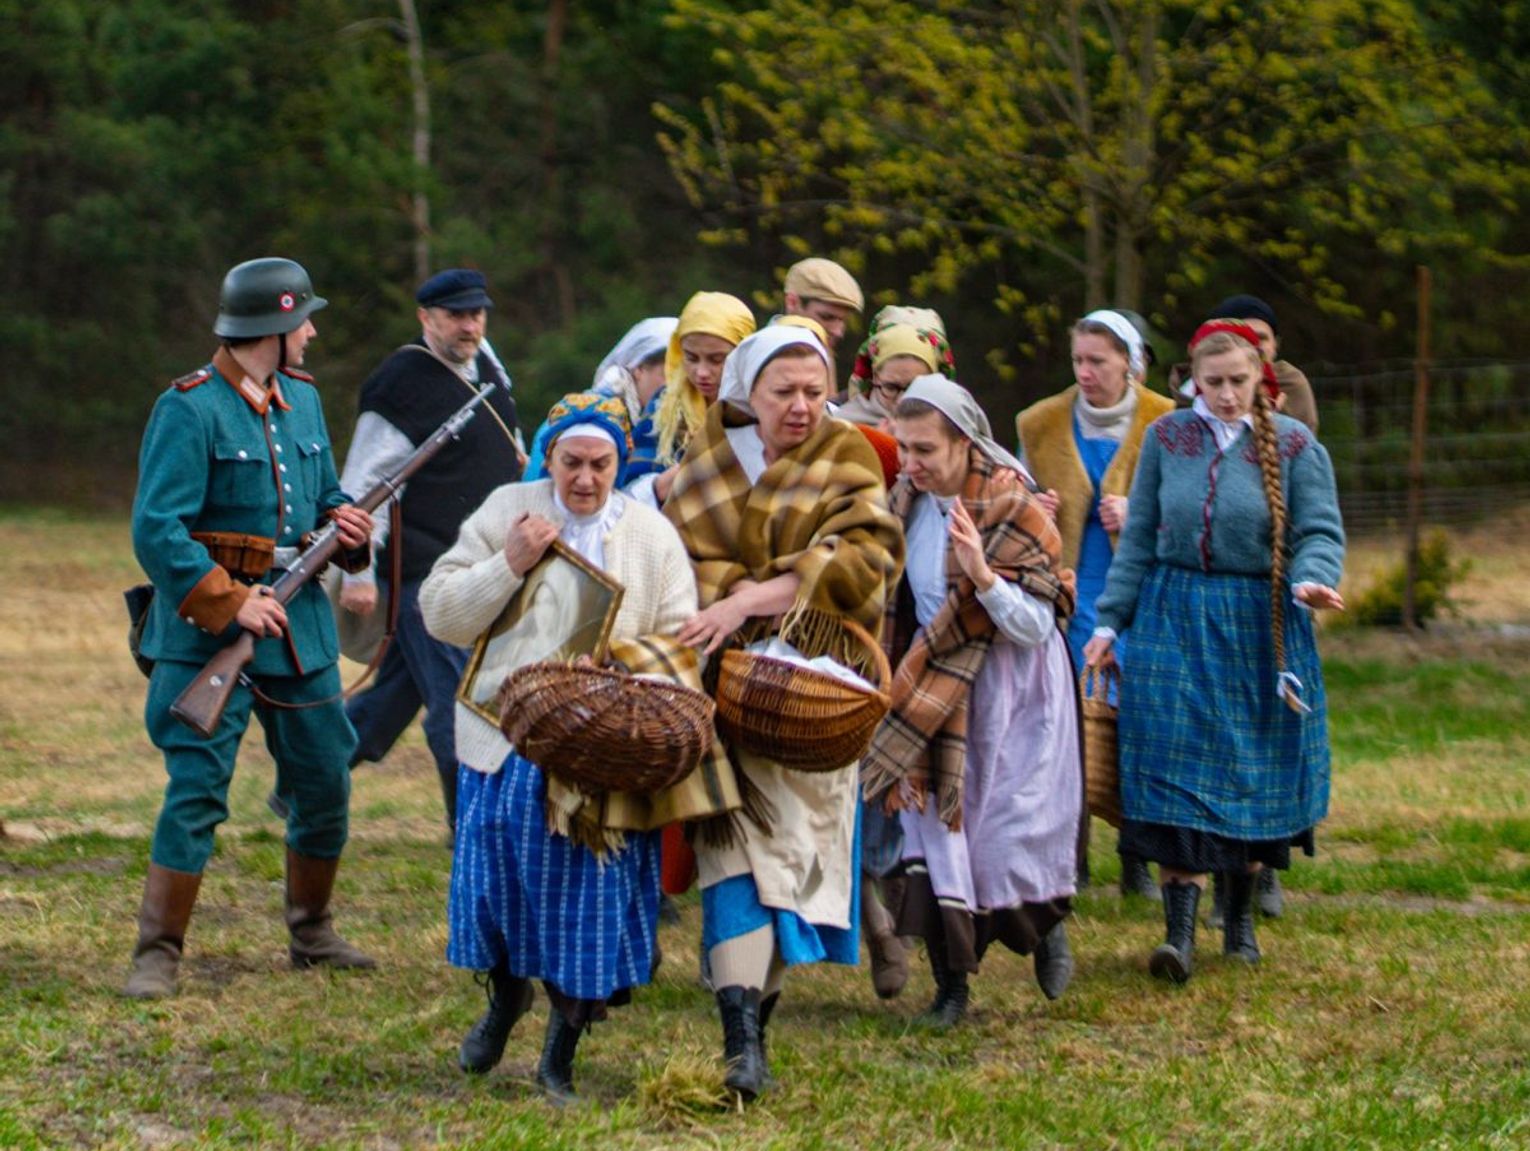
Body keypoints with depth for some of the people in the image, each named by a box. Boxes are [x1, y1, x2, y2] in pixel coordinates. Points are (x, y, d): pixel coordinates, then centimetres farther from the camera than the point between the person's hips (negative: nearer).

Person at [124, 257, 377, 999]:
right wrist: (229, 604, -23)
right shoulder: (190, 409, -13)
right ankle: (158, 955, -3)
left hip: (300, 625, 7)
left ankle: (312, 934, 29)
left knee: (325, 785, 12)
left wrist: (345, 526, 1)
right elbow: (156, 529, -19)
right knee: (197, 790, -10)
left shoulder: (303, 398, 11)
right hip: (207, 631, -7)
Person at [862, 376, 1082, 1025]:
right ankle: (952, 986, 5)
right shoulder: (908, 504, 1)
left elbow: (1035, 628, -19)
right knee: (934, 829, -3)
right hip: (932, 688, 5)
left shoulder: (1011, 510, -16)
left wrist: (982, 575, -33)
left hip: (1010, 691, -5)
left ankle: (1047, 924, 28)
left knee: (1012, 831, -5)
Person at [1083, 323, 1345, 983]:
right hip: (1174, 623, 1)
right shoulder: (1167, 439, 6)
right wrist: (1110, 621, 6)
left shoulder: (1294, 445, -1)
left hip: (1260, 629, -1)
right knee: (1175, 775, -9)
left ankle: (1240, 915, 24)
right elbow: (1139, 538, 10)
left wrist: (1309, 582, -27)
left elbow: (1319, 532, -6)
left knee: (1252, 775, 7)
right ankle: (1179, 929, -12)